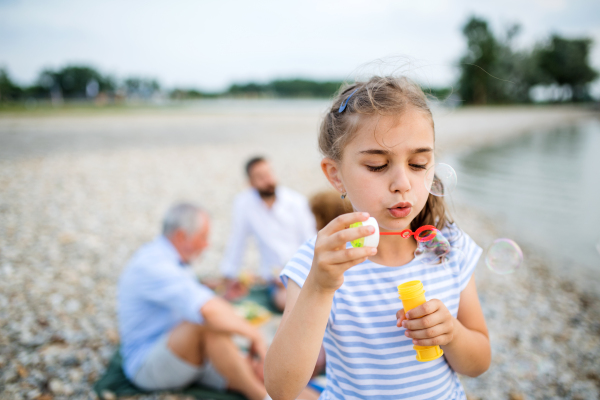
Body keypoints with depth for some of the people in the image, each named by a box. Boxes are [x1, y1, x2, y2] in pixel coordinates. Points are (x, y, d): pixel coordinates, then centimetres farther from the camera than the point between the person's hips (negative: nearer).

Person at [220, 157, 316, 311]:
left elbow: (309, 240, 0)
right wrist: (230, 276, 8)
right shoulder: (243, 203, -5)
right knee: (284, 301, -30)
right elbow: (237, 240, 4)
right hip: (277, 273, -1)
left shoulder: (296, 200, -1)